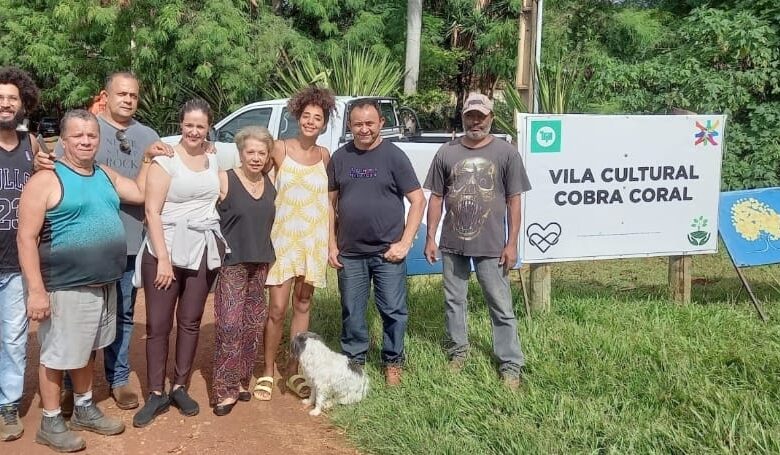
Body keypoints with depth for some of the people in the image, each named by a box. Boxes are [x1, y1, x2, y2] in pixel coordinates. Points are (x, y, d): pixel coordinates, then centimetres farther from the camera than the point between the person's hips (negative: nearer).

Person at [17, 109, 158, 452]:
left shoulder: (106, 175, 10)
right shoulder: (46, 180, -11)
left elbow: (141, 193, 23)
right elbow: (26, 238, -15)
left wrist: (148, 158, 13)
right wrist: (36, 290, -20)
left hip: (104, 284, 7)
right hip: (66, 288, -7)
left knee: (86, 350, 20)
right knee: (57, 355, 5)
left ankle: (84, 409, 35)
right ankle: (50, 423, 20)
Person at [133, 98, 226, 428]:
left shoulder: (215, 160, 9)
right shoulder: (166, 160, -6)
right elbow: (152, 211, -10)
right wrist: (163, 257, -15)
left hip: (204, 250, 4)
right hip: (166, 249, -4)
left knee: (191, 321, 11)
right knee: (158, 324, 1)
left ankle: (180, 388, 22)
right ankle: (156, 394, 12)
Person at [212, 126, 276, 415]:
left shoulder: (271, 184, 8)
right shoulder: (224, 181, -8)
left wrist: (268, 256, 13)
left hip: (262, 263, 6)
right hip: (232, 263, -5)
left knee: (254, 324, 8)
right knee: (230, 325, -9)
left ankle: (241, 381, 21)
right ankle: (225, 390, 0)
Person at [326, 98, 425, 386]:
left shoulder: (394, 156, -4)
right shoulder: (340, 157, 5)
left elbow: (418, 200, -4)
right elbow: (331, 203, 10)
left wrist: (404, 243, -10)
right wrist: (331, 244, 4)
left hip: (387, 252, -2)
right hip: (350, 253, 3)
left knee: (393, 311, 5)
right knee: (352, 312, 11)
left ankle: (393, 362, 23)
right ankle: (354, 359, 29)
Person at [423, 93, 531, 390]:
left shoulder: (506, 152, -1)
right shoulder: (447, 153, 4)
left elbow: (514, 200, -1)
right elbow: (436, 198, 8)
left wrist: (512, 243, -5)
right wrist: (430, 237, 4)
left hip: (492, 246, -3)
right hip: (452, 243, 3)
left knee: (501, 305, 2)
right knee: (453, 300, 15)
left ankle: (511, 364, 11)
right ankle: (458, 349, 33)